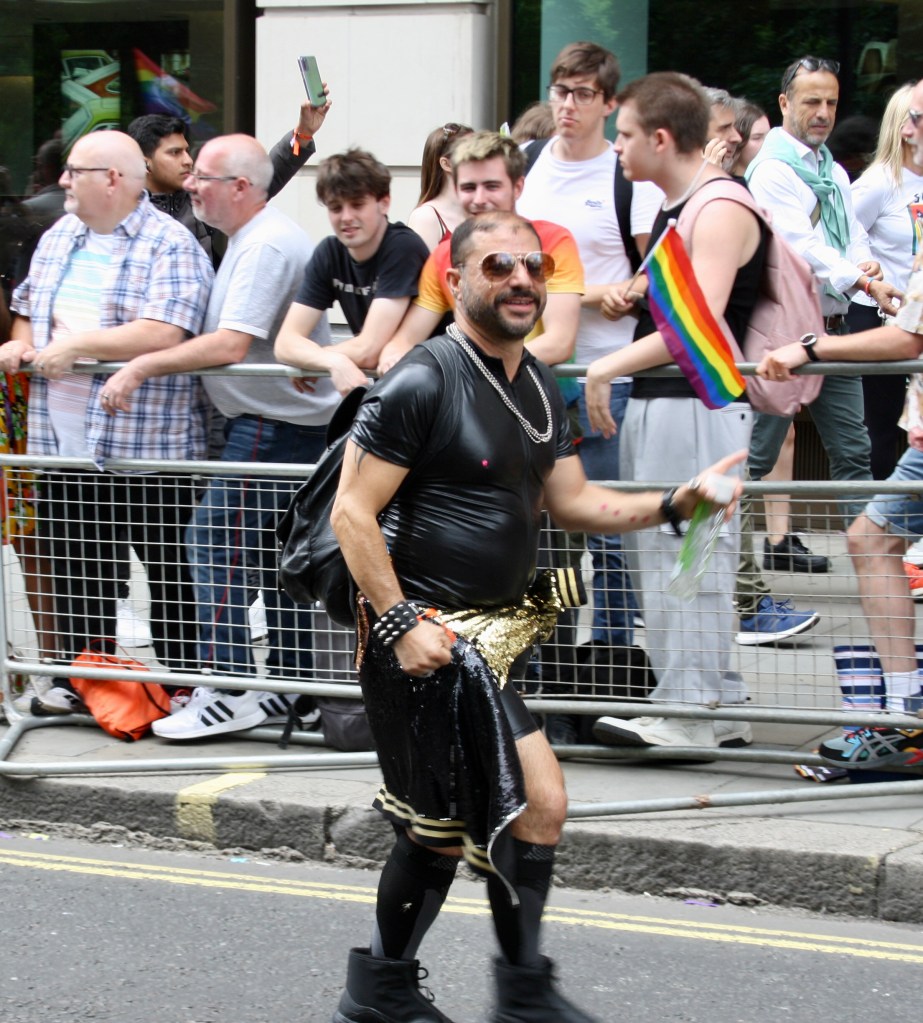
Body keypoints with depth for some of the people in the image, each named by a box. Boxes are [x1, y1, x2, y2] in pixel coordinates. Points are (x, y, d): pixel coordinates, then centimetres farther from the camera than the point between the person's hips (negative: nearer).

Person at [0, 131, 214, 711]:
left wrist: (74, 346, -20)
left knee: (169, 568, 3)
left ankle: (186, 681, 12)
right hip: (65, 442, 7)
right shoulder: (59, 238, 13)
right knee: (77, 566, 14)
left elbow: (164, 335, -23)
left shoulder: (170, 246, -12)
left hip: (148, 444, -7)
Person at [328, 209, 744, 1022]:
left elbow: (571, 501, 14)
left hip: (491, 632, 8)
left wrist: (673, 505, -1)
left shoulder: (539, 386, 12)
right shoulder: (422, 382, -14)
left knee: (441, 829, 11)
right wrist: (401, 623, -21)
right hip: (430, 633, -8)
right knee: (540, 800, -11)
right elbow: (353, 512, -15)